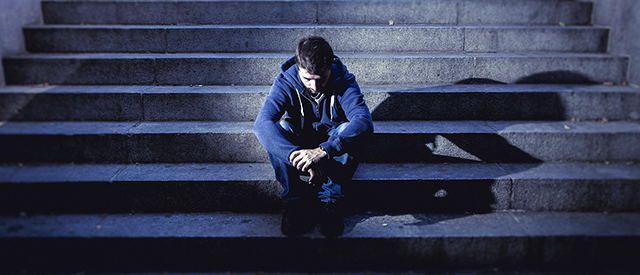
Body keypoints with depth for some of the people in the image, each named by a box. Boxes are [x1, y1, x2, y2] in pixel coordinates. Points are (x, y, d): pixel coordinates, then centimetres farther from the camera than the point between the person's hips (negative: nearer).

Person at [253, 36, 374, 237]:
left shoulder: (344, 82, -22)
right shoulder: (285, 82, -20)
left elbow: (364, 121, -39)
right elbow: (262, 123, -36)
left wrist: (323, 150, -55)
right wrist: (295, 154, -54)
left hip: (332, 143, 0)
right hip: (298, 143, 1)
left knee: (349, 130, -33)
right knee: (277, 129, -31)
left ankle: (329, 200, -22)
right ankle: (296, 201, -21)